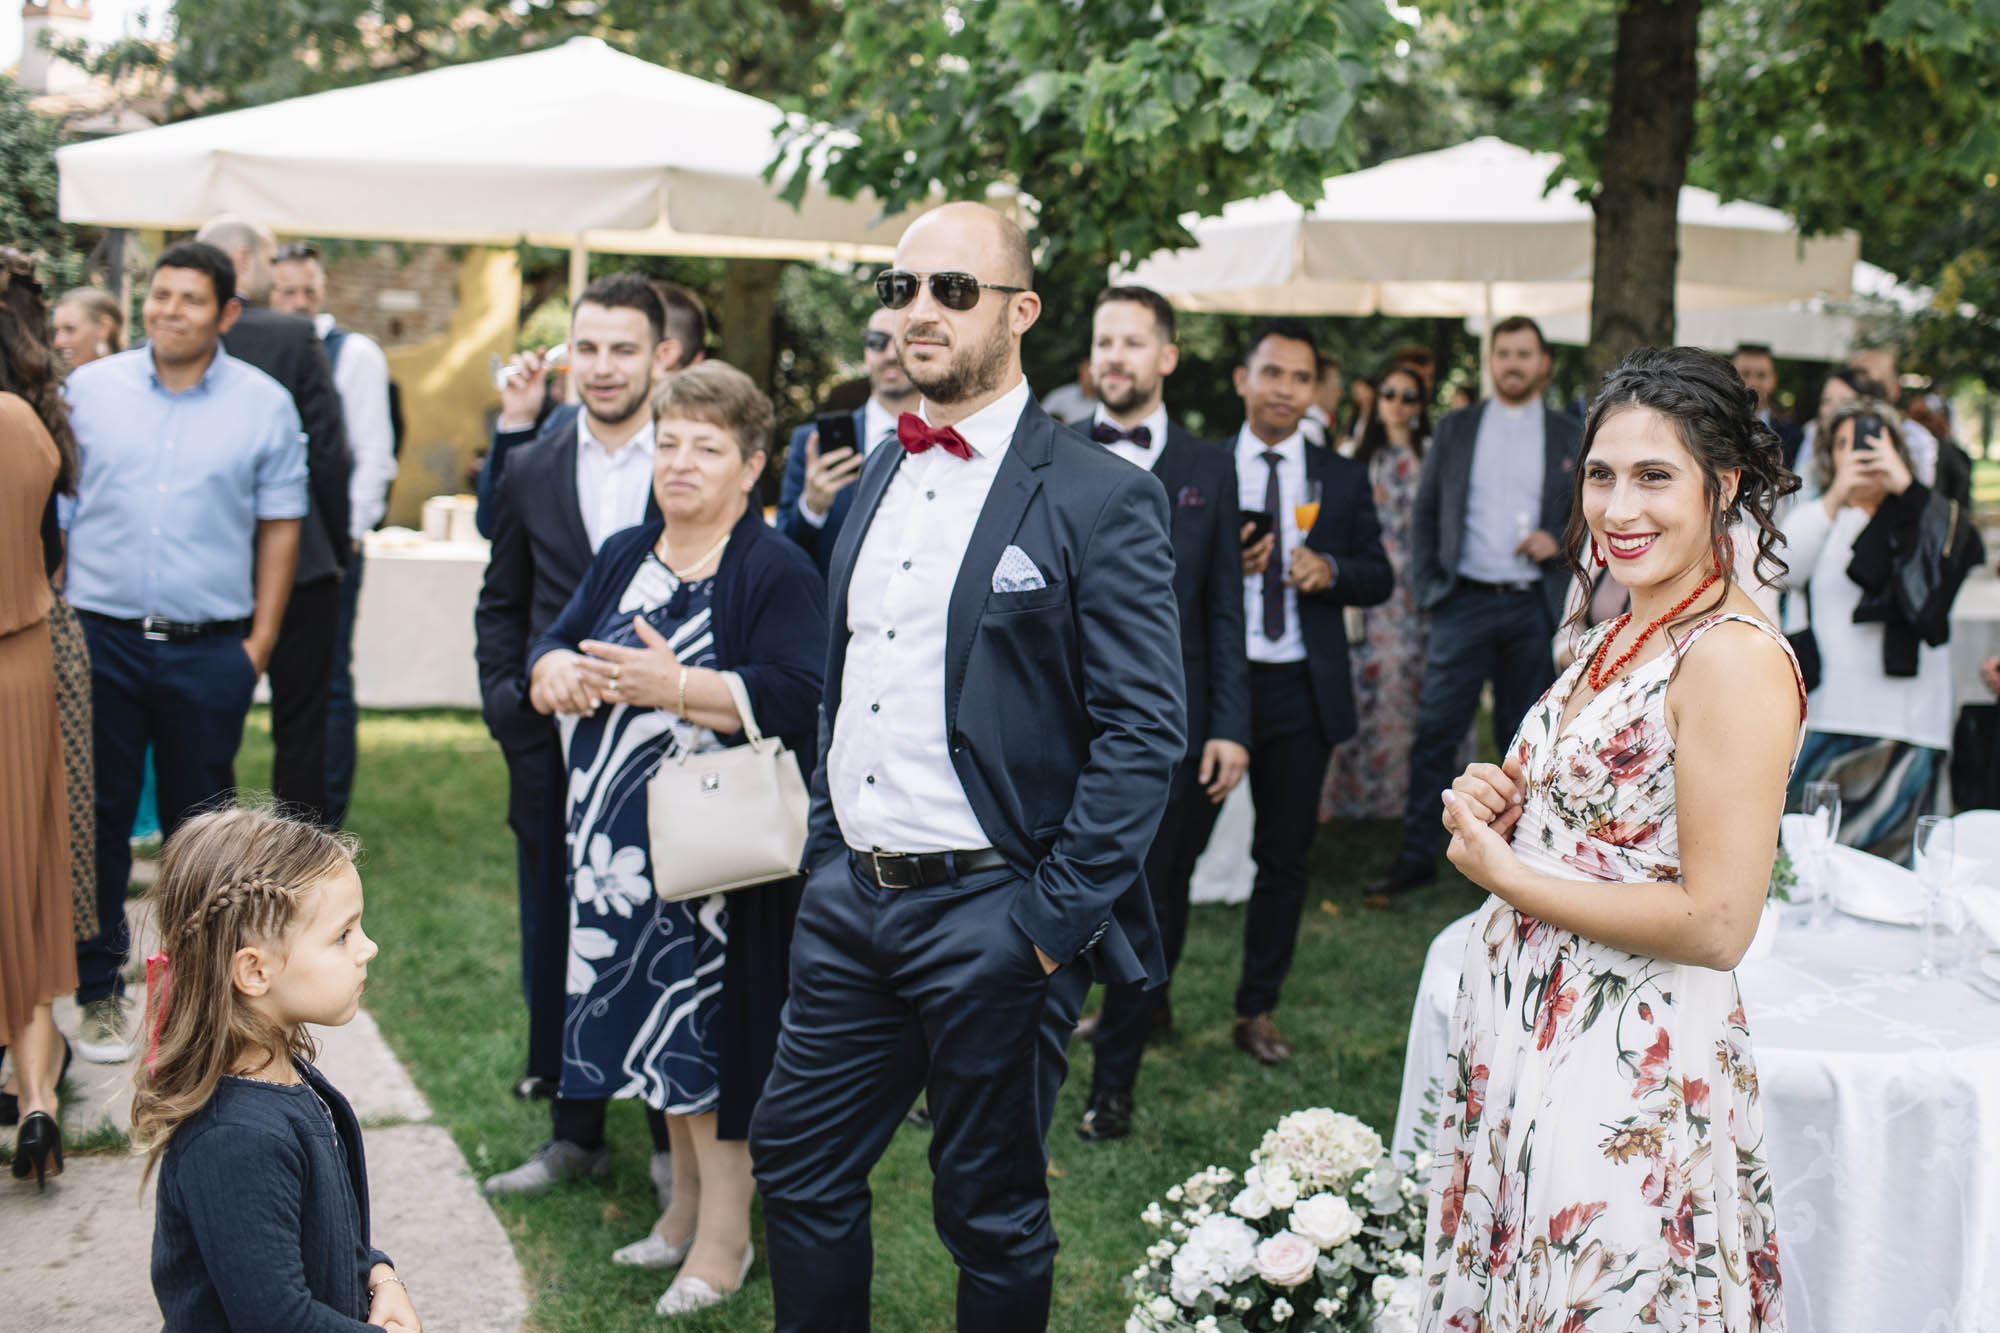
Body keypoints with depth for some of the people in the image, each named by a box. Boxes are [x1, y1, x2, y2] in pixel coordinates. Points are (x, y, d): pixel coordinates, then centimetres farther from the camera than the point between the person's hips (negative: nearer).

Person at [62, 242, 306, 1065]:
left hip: (210, 649, 0)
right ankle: (98, 989, 18)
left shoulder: (264, 404, 2)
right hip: (101, 638, 1)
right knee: (98, 817, 6)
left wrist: (261, 641, -1)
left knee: (198, 826, 9)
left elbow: (279, 527, 3)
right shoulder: (88, 388, 3)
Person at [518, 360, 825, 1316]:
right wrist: (559, 674, -12)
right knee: (661, 1024, 13)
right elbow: (550, 650, 11)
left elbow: (796, 699, -20)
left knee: (709, 1028, -2)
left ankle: (725, 1234, 9)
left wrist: (675, 686, -26)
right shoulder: (624, 557, 13)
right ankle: (685, 1203, 27)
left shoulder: (776, 571, -9)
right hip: (622, 844, 7)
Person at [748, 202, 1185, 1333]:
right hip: (852, 899, 7)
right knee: (798, 1162, 14)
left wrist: (1057, 917, -16)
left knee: (993, 1213, 9)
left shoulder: (1101, 497, -11)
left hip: (991, 914, -6)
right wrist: (826, 852, 14)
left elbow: (1145, 730, -14)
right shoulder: (877, 482, 12)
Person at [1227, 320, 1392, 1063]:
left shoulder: (1343, 480, 8)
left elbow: (1380, 579, 6)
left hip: (1300, 690, 2)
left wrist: (1331, 570, -14)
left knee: (1285, 855, 9)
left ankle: (1258, 1012, 21)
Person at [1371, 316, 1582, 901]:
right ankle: (1417, 855, -1)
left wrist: (1561, 541, -8)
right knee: (1435, 731, -6)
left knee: (1523, 738, 7)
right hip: (1466, 604, -1)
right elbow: (1425, 512, 10)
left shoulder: (1572, 438, 9)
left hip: (1536, 607, 1)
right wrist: (1427, 585, 0)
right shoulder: (1455, 430, 9)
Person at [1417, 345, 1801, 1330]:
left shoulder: (1734, 657, -18)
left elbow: (1716, 923, -22)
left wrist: (1503, 872, -14)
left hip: (1627, 1078, -8)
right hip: (1518, 1046, 9)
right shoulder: (1618, 637, 10)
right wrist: (1494, 808, -1)